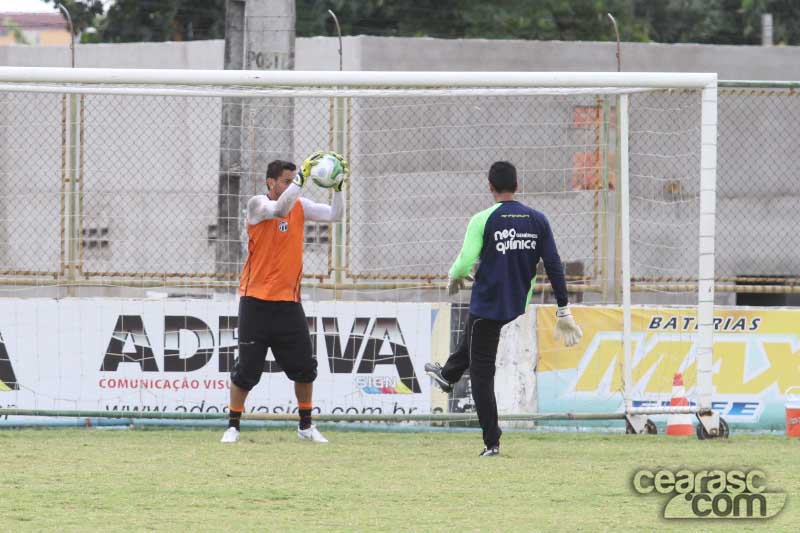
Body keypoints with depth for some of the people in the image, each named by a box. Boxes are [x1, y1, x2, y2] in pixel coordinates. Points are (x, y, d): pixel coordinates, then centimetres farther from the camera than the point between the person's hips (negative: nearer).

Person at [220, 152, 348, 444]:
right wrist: (302, 175, -32)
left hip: (288, 300, 5)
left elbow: (333, 215, -1)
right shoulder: (258, 204, -8)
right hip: (256, 301, -5)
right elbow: (280, 208, -28)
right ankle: (233, 426, 8)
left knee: (304, 366, 5)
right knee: (247, 368, -2)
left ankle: (306, 425, 19)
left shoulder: (300, 206, 7)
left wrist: (338, 187, -14)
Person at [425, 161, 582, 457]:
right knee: (472, 335, 36)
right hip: (518, 304, 6)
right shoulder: (537, 221, -2)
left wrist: (454, 277, 8)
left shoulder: (483, 220, -15)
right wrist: (563, 311, 3)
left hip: (488, 303, -6)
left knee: (482, 373, 4)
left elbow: (466, 262, -17)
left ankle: (492, 441, 1)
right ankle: (448, 375, 61)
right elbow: (554, 266, -2)